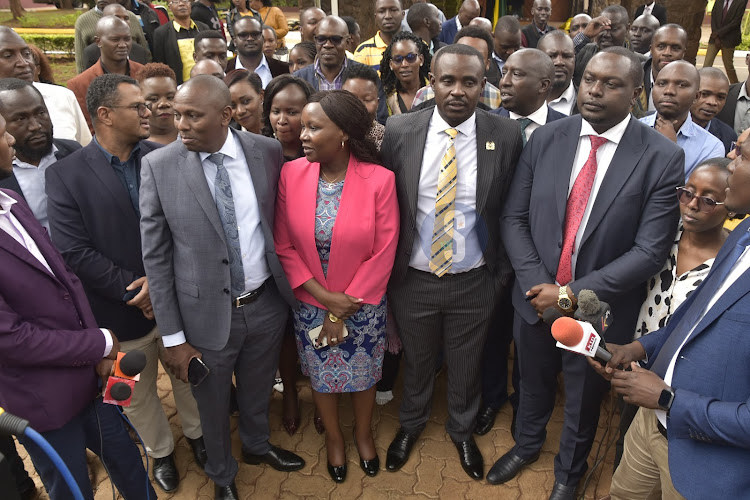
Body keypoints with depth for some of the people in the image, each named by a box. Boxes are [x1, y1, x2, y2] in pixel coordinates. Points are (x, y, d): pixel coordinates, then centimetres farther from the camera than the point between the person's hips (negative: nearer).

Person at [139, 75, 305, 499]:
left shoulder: (268, 151, -8)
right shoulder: (158, 166, -13)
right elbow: (156, 255, -9)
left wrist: (288, 284, 7)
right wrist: (173, 337, -8)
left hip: (266, 303, 2)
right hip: (207, 313, -2)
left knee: (259, 388, 25)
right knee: (213, 404, 20)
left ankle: (258, 445, 57)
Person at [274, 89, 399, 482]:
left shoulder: (379, 180, -18)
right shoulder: (291, 174, -12)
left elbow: (383, 254, -14)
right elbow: (284, 245, -6)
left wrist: (343, 312, -11)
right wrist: (324, 296, -14)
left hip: (362, 305, -1)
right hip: (311, 304, 2)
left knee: (363, 373, 19)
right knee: (321, 375, 20)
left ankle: (364, 433, 50)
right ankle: (334, 438, 49)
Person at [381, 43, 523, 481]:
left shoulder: (507, 136, -10)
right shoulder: (399, 131, -10)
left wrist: (502, 273, 0)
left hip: (474, 281, 0)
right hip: (412, 279, 1)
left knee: (466, 366, 21)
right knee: (417, 361, 22)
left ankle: (462, 431, 50)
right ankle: (412, 424, 52)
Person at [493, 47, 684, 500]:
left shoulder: (663, 158, -15)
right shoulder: (546, 139, -6)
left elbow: (649, 251, -16)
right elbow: (514, 218, -3)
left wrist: (572, 294, -19)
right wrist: (537, 284, -15)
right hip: (536, 299, 3)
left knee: (583, 402, 21)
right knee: (533, 385, 25)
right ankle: (527, 445, 57)